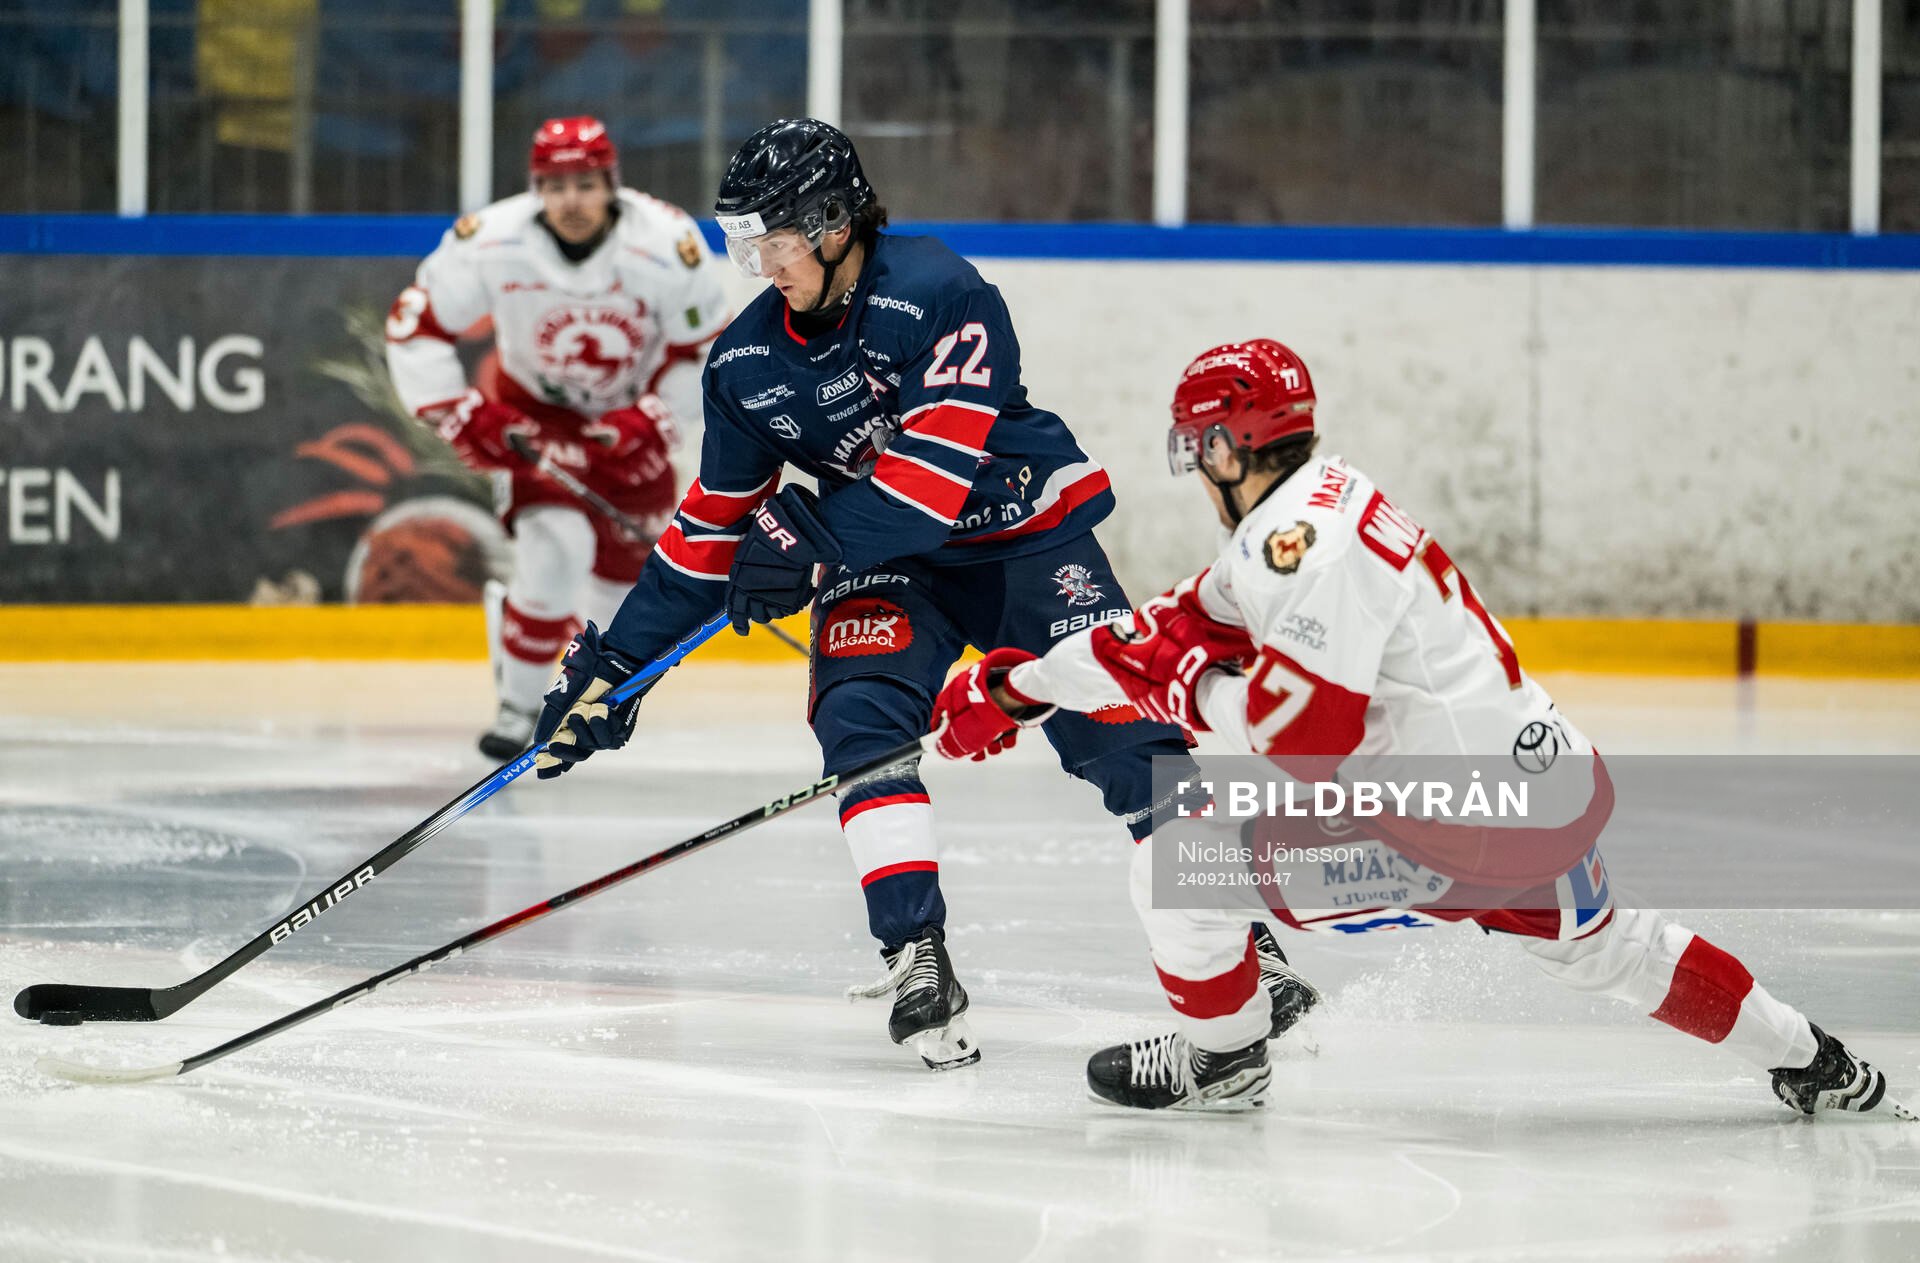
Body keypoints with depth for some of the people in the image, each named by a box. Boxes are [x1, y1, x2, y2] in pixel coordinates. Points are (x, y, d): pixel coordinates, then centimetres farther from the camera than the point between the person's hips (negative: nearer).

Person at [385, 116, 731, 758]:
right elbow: (414, 326, -16)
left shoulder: (668, 247, -28)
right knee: (558, 547, -22)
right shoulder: (489, 243, -28)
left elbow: (705, 353, -14)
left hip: (629, 411, 2)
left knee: (622, 561, 7)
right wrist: (461, 416, -23)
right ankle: (518, 704, -4)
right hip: (530, 406, -2)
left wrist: (650, 419, -24)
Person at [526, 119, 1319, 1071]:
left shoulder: (937, 295, -25)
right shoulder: (746, 364, -5)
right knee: (861, 720, -21)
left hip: (1024, 529, -4)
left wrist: (812, 541, -34)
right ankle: (917, 959, -23)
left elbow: (936, 466, -31)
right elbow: (714, 526, 5)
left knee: (1118, 722, -14)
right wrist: (617, 660, 3)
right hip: (885, 558, 4)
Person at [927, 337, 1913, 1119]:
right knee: (1592, 946, 35)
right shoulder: (1302, 516, 12)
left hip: (1466, 824, -10)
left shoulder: (1308, 545, -20)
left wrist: (1192, 691, -7)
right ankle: (1809, 1063, 43)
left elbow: (1304, 738, -24)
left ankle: (1220, 1061, 14)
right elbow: (1180, 632, 19)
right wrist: (1014, 688, 19)